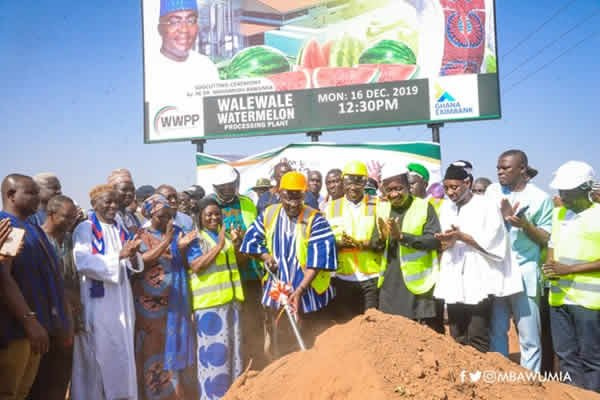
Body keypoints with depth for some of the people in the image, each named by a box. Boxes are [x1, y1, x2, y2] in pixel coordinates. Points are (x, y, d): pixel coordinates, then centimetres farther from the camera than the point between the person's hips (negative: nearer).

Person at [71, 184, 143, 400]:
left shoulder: (120, 229, 14)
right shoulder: (85, 229, -5)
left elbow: (133, 267, 12)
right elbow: (83, 263, -20)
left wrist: (133, 255, -10)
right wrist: (118, 255, -22)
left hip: (121, 300, 6)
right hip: (98, 301, -6)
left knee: (122, 353, 8)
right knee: (100, 354, -3)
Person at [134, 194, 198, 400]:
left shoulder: (177, 232, 8)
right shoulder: (140, 236, -1)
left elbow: (185, 264, 5)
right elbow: (142, 260, -18)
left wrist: (182, 247, -13)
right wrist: (166, 241, -24)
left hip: (175, 300, 3)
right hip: (149, 301, -3)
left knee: (176, 345, 6)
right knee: (152, 347, 2)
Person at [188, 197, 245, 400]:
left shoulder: (226, 234, 14)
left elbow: (239, 262, 17)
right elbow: (196, 266, -16)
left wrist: (237, 245, -3)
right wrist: (219, 245, -19)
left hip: (231, 298, 6)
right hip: (209, 300, -6)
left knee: (233, 347, 13)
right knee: (214, 349, -3)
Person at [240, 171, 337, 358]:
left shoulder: (315, 219, -14)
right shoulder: (269, 214, 1)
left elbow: (318, 259, -19)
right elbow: (251, 239, 12)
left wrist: (299, 290, -23)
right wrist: (266, 256, -5)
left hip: (308, 293, -4)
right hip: (276, 291, 4)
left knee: (307, 346, 7)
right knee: (278, 346, 17)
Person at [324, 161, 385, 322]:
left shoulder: (379, 205, 4)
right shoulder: (331, 207, 9)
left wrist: (367, 244, -18)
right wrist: (339, 244, -14)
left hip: (372, 278, -1)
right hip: (343, 278, 2)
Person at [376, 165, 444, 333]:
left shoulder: (424, 207, -5)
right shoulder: (382, 209, 9)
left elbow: (435, 240, -15)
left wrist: (401, 236, -22)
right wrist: (382, 237, -13)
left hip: (419, 283, -4)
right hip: (391, 285, 5)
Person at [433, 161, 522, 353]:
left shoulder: (487, 206, -5)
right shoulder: (446, 208, 12)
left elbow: (492, 244, -11)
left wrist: (461, 236, -14)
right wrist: (446, 242, -6)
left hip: (479, 283, -5)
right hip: (454, 283, 5)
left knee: (477, 339, -3)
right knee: (457, 340, 10)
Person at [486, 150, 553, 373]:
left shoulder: (540, 198, -4)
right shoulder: (492, 191, 7)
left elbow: (547, 240, -3)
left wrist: (525, 224, -19)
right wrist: (502, 216, -8)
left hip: (524, 274, -3)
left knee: (529, 338, 3)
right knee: (496, 333, 14)